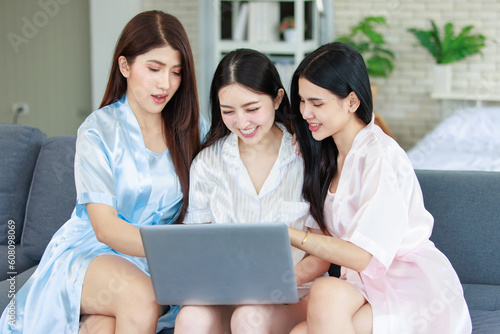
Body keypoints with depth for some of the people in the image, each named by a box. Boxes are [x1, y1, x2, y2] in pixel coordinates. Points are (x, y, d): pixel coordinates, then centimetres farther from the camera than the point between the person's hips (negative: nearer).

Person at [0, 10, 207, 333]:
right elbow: (105, 227, -15)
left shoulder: (192, 128, 6)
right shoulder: (99, 131, -7)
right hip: (87, 252, -1)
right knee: (140, 295, -33)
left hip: (151, 261, 2)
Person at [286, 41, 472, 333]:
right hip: (365, 284, 7)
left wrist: (289, 234, -19)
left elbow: (362, 257, -19)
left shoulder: (381, 156, -14)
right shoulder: (327, 155, 13)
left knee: (327, 295, -34)